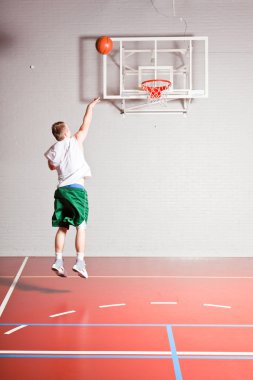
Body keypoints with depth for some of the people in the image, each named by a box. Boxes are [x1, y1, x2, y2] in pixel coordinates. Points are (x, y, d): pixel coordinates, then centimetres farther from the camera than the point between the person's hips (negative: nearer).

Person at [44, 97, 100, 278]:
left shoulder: (53, 150, 7)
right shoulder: (75, 141, 1)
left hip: (61, 189, 4)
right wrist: (90, 107, 24)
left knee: (62, 227, 8)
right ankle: (80, 261, -10)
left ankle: (58, 260, 4)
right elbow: (85, 125, 13)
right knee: (81, 227, -3)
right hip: (76, 189, -4)